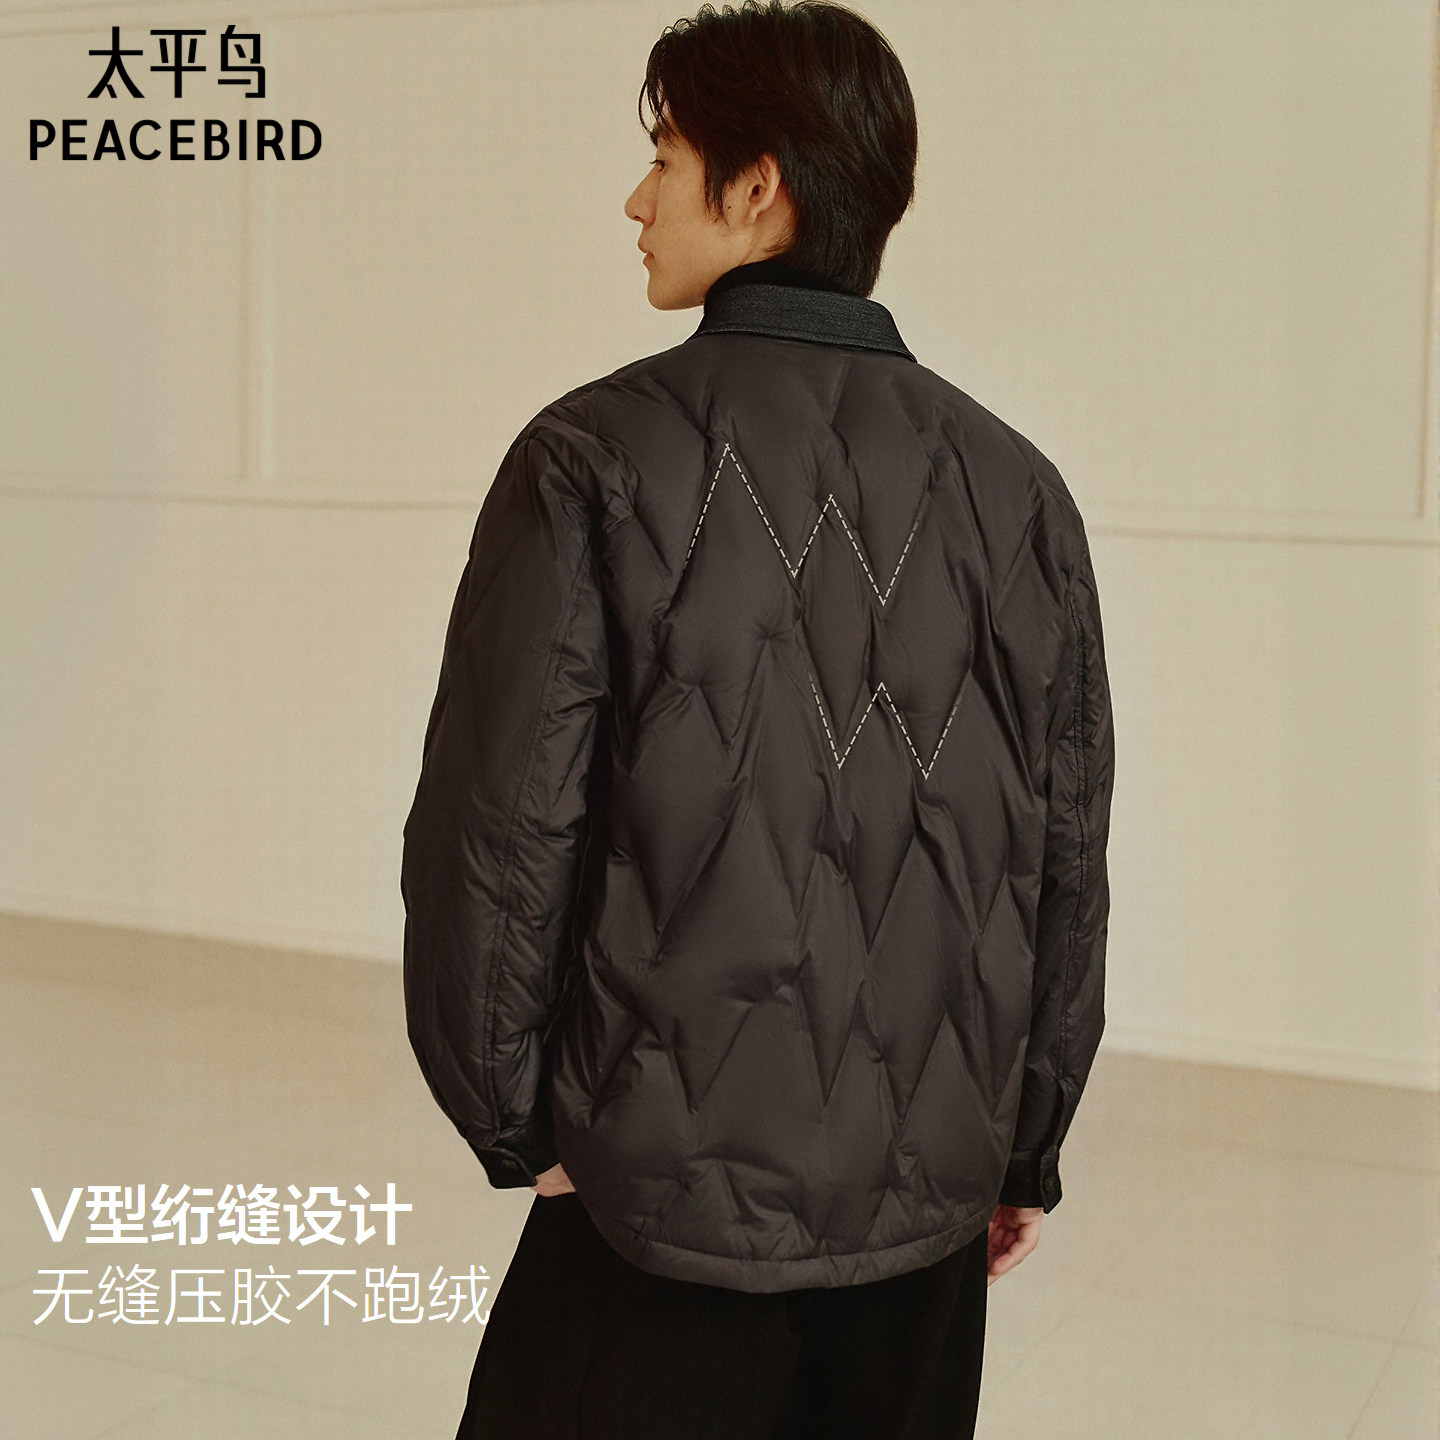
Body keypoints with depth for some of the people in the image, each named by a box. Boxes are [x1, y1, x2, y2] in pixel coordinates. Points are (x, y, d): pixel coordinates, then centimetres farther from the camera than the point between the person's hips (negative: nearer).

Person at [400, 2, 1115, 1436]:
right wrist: (1028, 1145, 15)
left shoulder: (598, 460, -11)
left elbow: (500, 823, -11)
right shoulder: (1016, 485, 0)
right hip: (931, 1201, 4)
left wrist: (509, 1118, 3)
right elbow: (1067, 854, 4)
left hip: (670, 1199, -4)